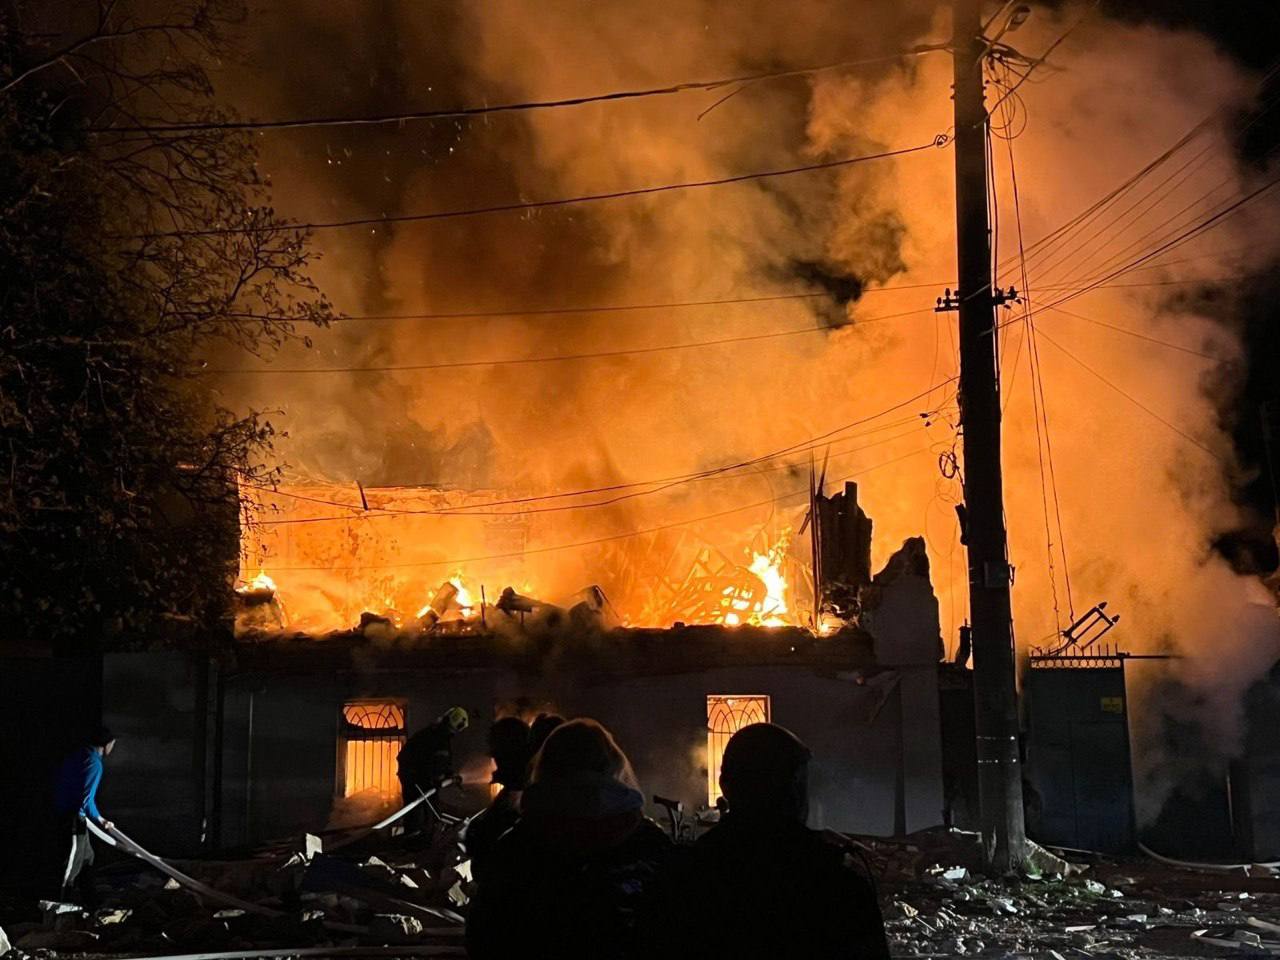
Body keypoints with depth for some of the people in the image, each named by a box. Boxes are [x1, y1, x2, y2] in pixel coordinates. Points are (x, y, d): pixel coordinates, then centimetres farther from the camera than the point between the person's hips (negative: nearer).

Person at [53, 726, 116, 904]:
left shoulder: (79, 754, 11)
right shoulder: (94, 762, -17)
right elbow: (86, 797, -22)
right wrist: (99, 819, -9)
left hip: (63, 813, 10)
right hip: (74, 818, -10)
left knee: (87, 856, 18)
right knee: (73, 862, -2)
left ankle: (88, 902, 25)